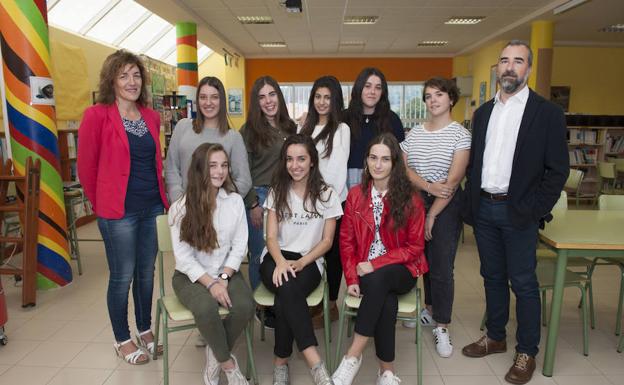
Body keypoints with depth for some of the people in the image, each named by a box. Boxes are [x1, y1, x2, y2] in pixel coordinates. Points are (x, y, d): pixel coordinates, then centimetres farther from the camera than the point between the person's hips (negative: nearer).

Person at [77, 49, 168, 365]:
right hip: (118, 212, -5)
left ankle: (145, 330, 35)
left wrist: (160, 197, 13)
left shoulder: (151, 117, 7)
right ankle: (122, 340, 26)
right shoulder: (97, 115, -10)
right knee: (122, 277, 7)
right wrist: (102, 203, 4)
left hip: (153, 207, 5)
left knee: (147, 272, 16)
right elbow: (86, 167, -4)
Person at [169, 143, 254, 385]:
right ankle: (228, 363, -5)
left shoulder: (235, 201, -1)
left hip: (226, 272, 2)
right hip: (191, 276, -2)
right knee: (206, 308, -33)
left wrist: (223, 278, -13)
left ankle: (214, 358, 1)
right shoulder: (181, 207, -8)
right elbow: (183, 256, -10)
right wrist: (210, 283, -21)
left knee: (245, 306, -27)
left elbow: (239, 247, 0)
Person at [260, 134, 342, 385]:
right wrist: (281, 262, -21)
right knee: (288, 290, -35)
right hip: (275, 259, 1)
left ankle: (281, 361, -17)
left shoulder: (326, 194, 3)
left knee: (284, 299, -34)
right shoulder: (277, 192, 8)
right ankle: (315, 363, -31)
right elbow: (271, 237, 1)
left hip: (309, 262, -1)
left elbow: (327, 241, 2)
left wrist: (301, 263, -15)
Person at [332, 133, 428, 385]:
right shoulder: (355, 195, 3)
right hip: (366, 272, 1)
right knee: (387, 302, -31)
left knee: (379, 280, -36)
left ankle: (353, 355, -25)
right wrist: (351, 278, -8)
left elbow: (414, 246, -4)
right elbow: (346, 241, 5)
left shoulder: (410, 199, -4)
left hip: (400, 271, -1)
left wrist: (376, 264, -15)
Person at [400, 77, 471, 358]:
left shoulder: (460, 134, -6)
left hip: (446, 206, -4)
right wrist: (428, 186, -18)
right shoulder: (414, 133, 8)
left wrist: (432, 215, -13)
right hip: (415, 201, 4)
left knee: (441, 266, 0)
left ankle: (441, 327, 14)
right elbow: (403, 167, -1)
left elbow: (453, 180, -12)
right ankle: (430, 308, 34)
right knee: (424, 259, 13)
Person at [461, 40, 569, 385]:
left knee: (523, 283, 4)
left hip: (518, 212, -4)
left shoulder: (547, 113, -4)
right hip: (483, 208, 5)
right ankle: (495, 337, 31)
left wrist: (535, 211, -12)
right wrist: (470, 203, 4)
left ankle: (526, 352, 20)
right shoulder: (483, 112, 11)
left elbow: (557, 169, -6)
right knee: (492, 277, 15)